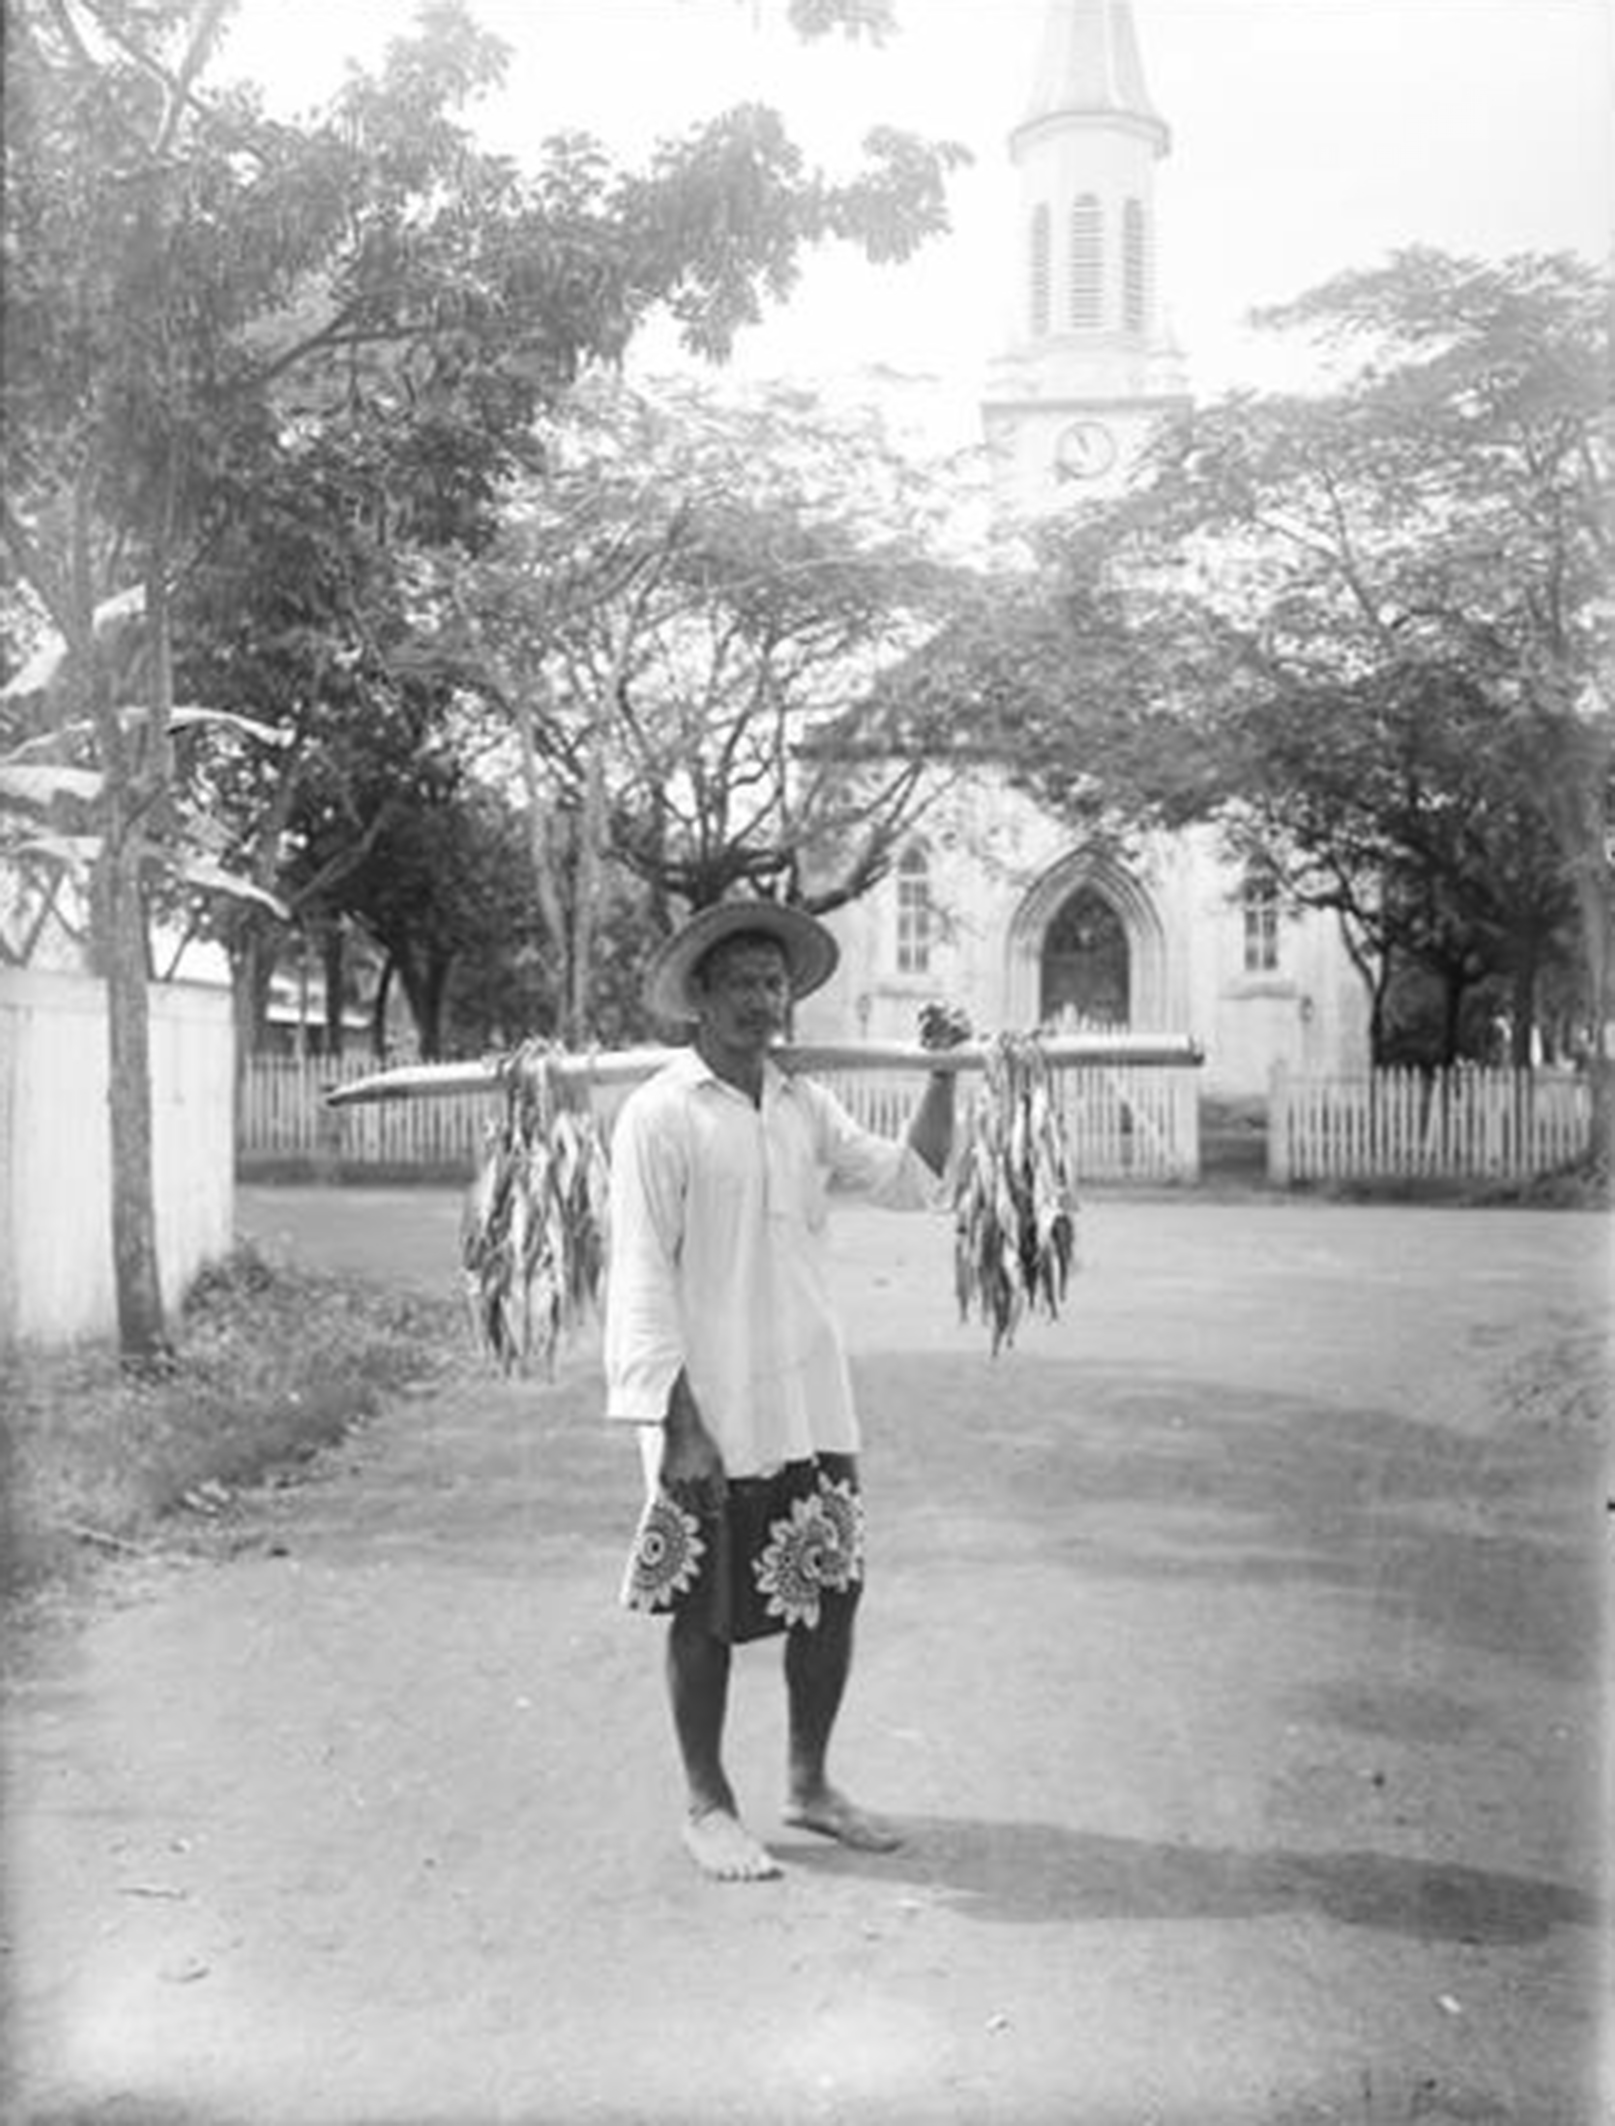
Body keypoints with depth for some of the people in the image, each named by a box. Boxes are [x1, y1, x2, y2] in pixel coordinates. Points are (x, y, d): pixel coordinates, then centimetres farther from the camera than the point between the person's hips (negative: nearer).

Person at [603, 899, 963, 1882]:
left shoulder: (807, 1105, 8)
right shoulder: (660, 1113, -10)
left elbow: (912, 1181, 13)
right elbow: (642, 1274, -12)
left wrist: (944, 1073, 3)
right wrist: (678, 1421, -16)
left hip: (813, 1405, 6)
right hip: (710, 1414, -6)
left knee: (833, 1591, 12)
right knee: (706, 1611, 7)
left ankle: (809, 1783, 32)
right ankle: (709, 1806, 25)